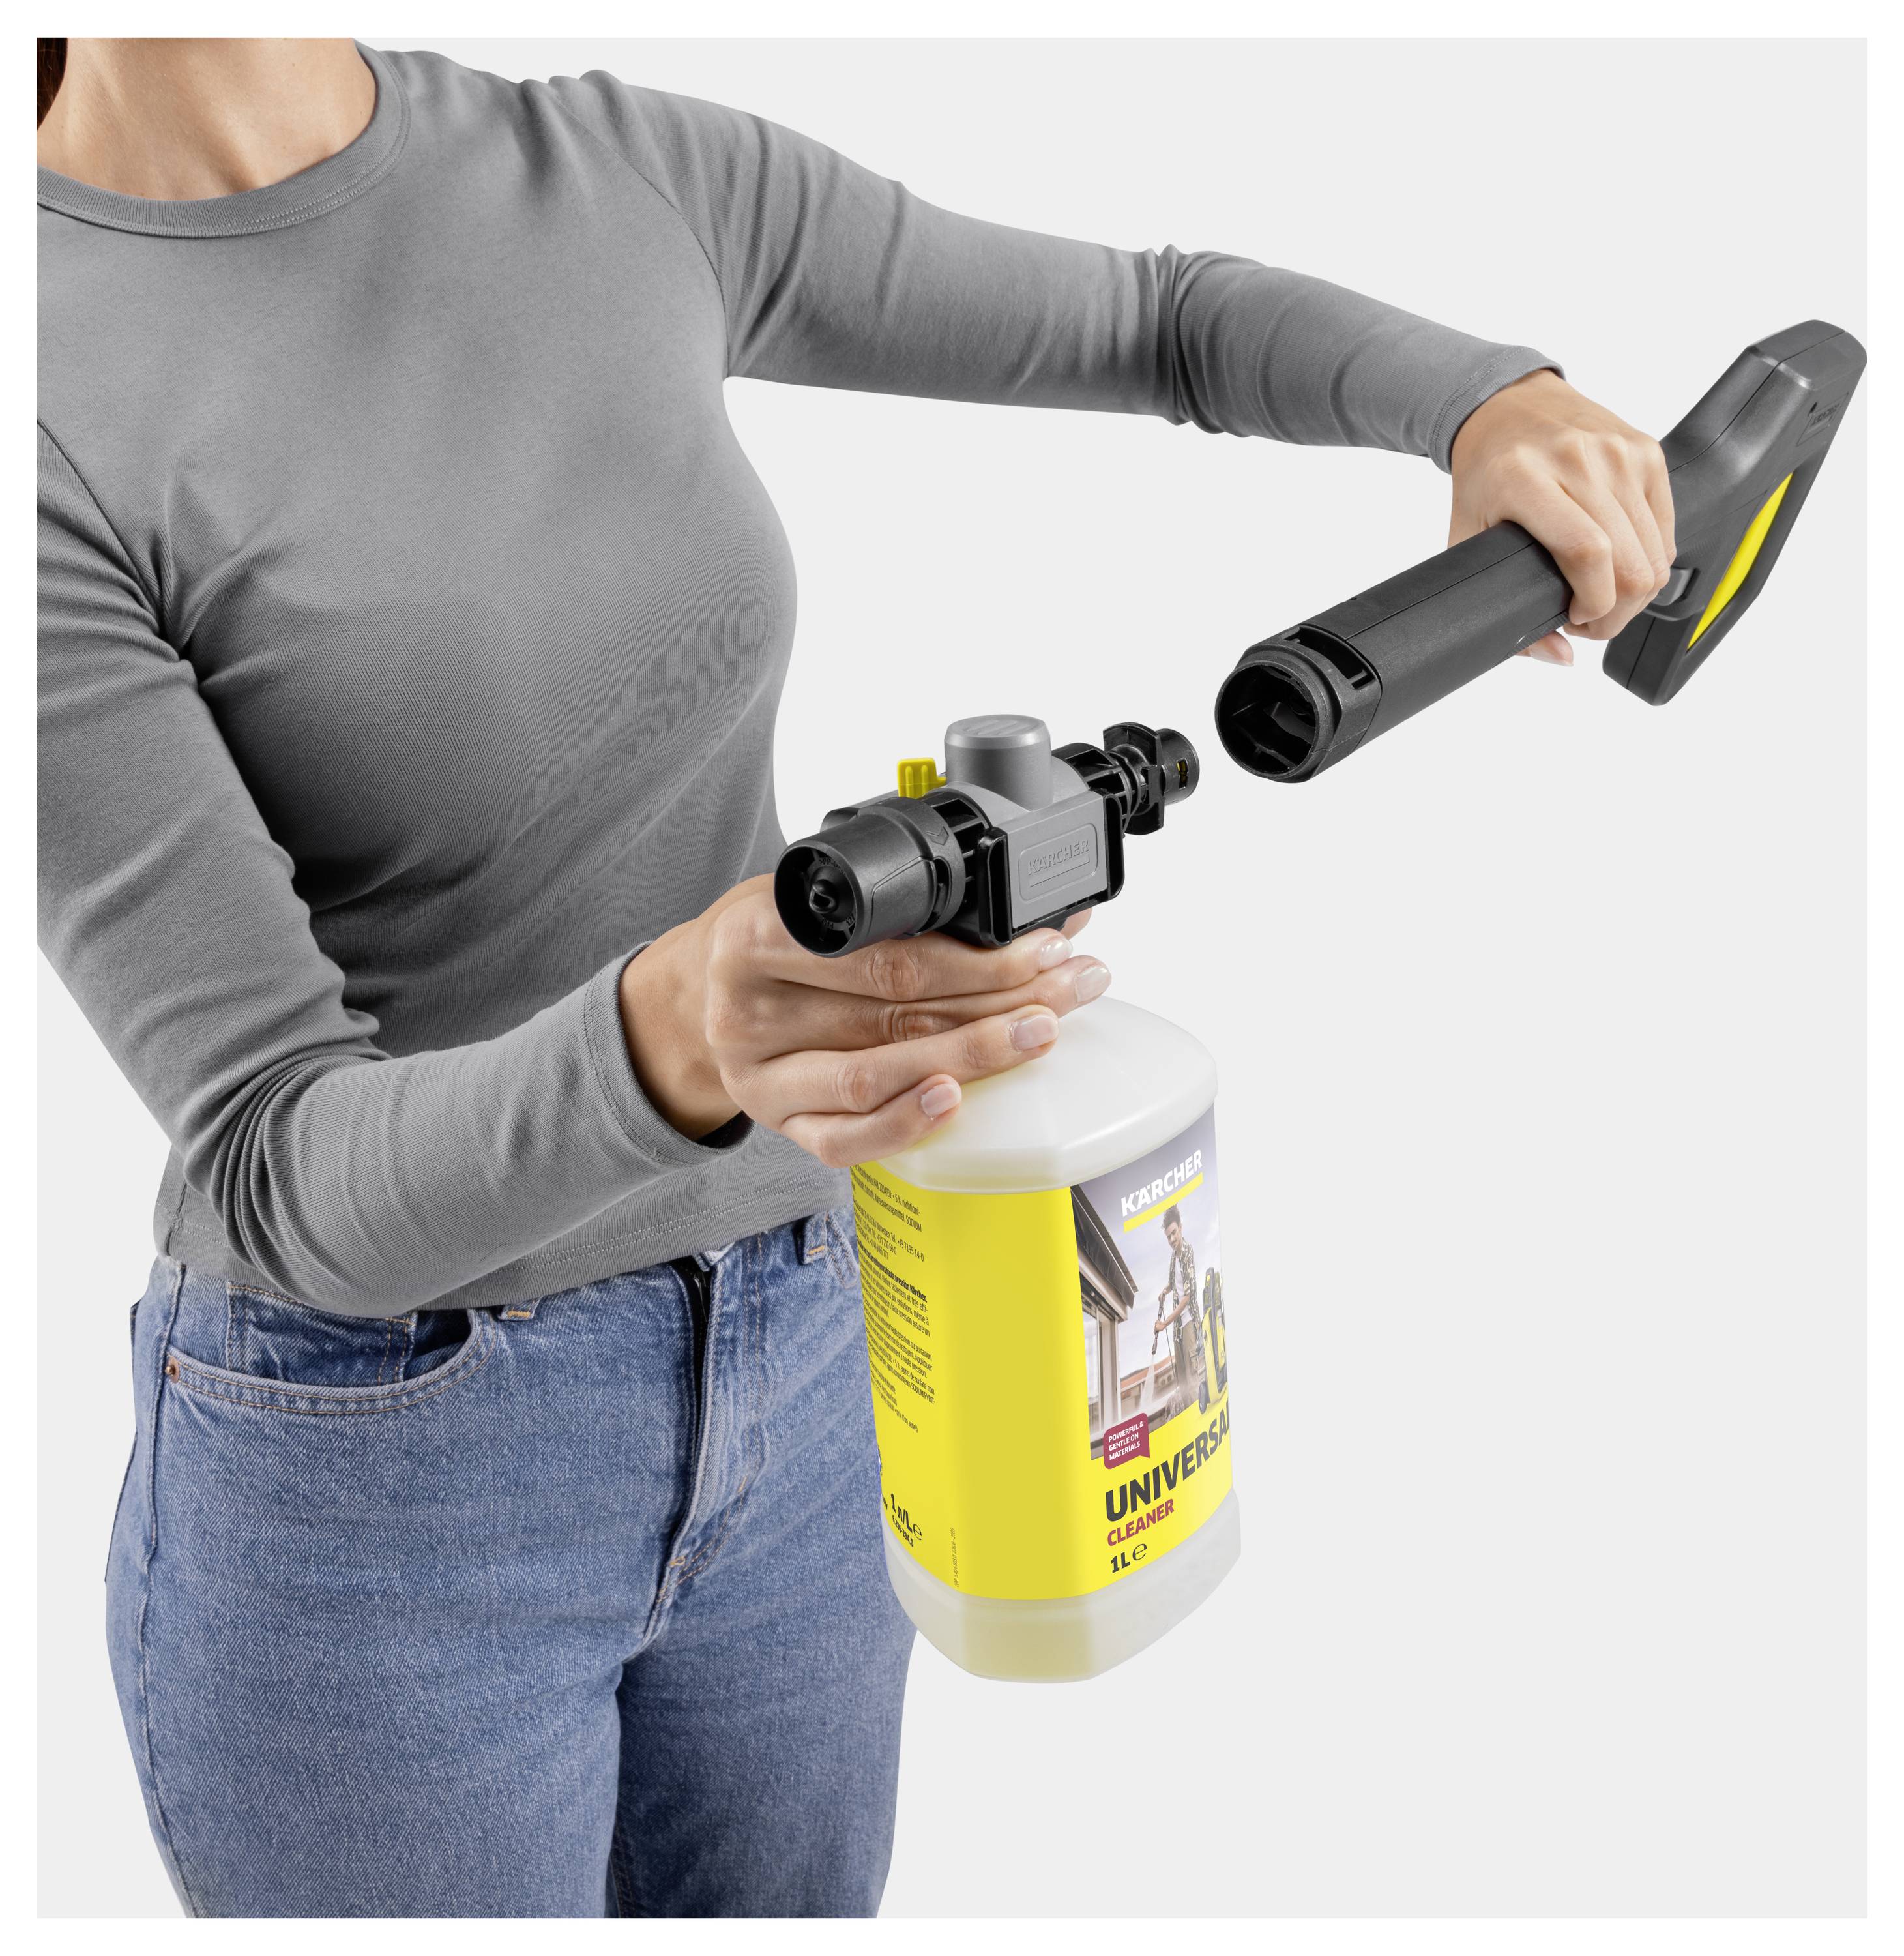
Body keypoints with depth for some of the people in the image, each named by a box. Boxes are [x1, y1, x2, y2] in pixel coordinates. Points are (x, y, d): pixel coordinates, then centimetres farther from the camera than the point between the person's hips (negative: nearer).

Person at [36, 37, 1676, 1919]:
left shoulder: (635, 177, -5)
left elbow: (1166, 322, 8)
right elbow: (289, 1176, -27)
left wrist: (1490, 400, -12)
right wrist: (670, 1043, -49)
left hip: (790, 1376, 6)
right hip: (372, 1483, -5)